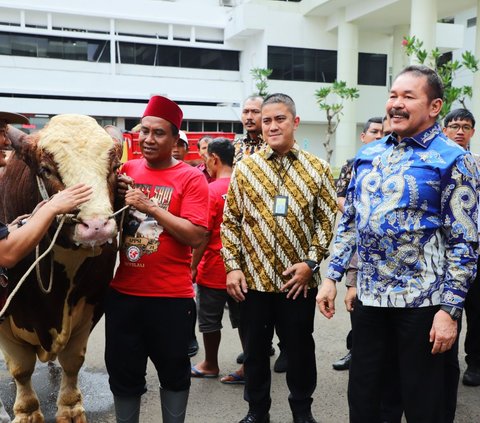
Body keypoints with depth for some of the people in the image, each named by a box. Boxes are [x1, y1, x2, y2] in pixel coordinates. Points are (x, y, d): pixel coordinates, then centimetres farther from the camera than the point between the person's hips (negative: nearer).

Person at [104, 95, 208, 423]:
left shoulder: (191, 178, -9)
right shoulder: (127, 170, 5)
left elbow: (196, 236, -18)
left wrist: (150, 205, -20)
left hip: (171, 296, -4)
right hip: (122, 292, 4)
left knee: (174, 372, 15)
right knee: (123, 373, 16)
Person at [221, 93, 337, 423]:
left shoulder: (318, 169, 0)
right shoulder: (245, 168, 2)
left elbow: (328, 221, 0)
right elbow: (231, 221, 3)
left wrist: (310, 263, -9)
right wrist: (233, 267, -4)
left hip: (298, 280, -1)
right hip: (253, 278, 1)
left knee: (300, 348, 13)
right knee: (255, 349, 13)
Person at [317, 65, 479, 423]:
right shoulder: (368, 155, 9)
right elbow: (349, 221, 13)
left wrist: (449, 309, -15)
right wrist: (332, 276, 7)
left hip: (422, 300, -5)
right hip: (369, 296, 5)